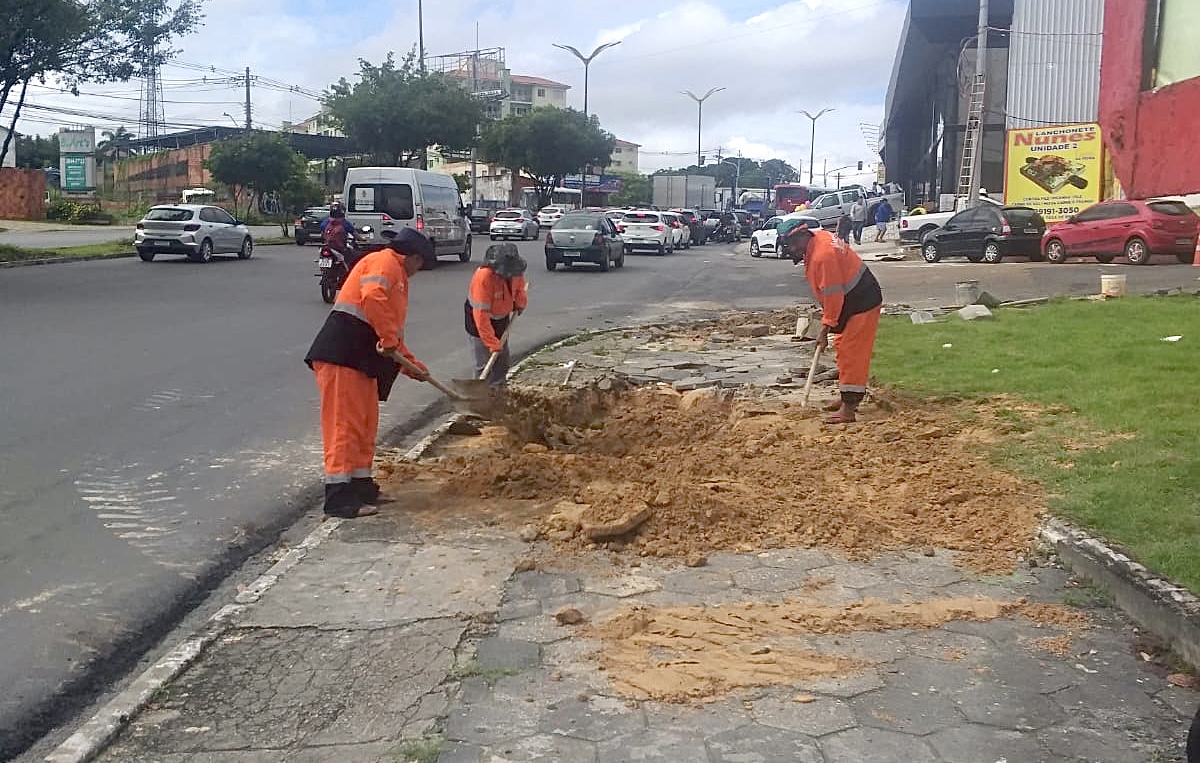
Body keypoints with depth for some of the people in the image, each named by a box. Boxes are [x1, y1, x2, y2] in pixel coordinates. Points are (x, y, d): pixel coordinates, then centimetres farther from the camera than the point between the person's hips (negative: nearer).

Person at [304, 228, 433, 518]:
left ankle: (361, 486, 24)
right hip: (341, 353, -10)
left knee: (365, 424, 14)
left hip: (362, 358, 10)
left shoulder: (397, 276, 27)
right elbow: (372, 298, -24)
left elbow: (393, 331, 28)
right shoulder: (384, 261, -4)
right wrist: (390, 339, -19)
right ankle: (339, 497, -10)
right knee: (344, 423, -10)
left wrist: (411, 364, 21)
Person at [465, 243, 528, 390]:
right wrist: (493, 343, -33)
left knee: (502, 361, 13)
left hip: (501, 319, 7)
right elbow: (481, 314, -35)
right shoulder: (483, 276, -37)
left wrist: (520, 303, -2)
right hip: (479, 321, -7)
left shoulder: (515, 270, -17)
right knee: (484, 364, -9)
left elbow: (519, 286, 13)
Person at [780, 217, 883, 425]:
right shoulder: (819, 238, 3)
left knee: (851, 353, -10)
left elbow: (833, 295, -26)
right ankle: (848, 397, 30)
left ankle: (849, 408, -8)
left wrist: (826, 329, -20)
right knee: (843, 347, 19)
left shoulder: (823, 255, -28)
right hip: (851, 301, 11)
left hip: (862, 304, -11)